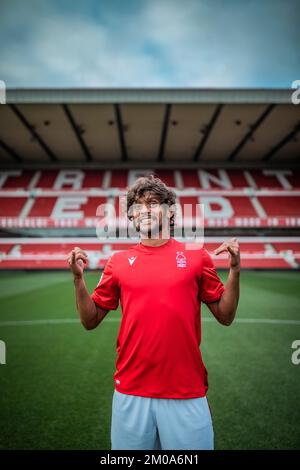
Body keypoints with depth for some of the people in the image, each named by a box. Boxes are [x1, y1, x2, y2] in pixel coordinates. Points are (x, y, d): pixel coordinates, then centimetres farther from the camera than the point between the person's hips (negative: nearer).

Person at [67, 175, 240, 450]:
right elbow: (91, 321, 6)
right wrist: (78, 278, -6)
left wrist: (234, 271, -9)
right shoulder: (118, 261, 3)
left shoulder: (196, 257, 0)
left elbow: (225, 317, 3)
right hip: (131, 392, 1)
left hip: (187, 393, -1)